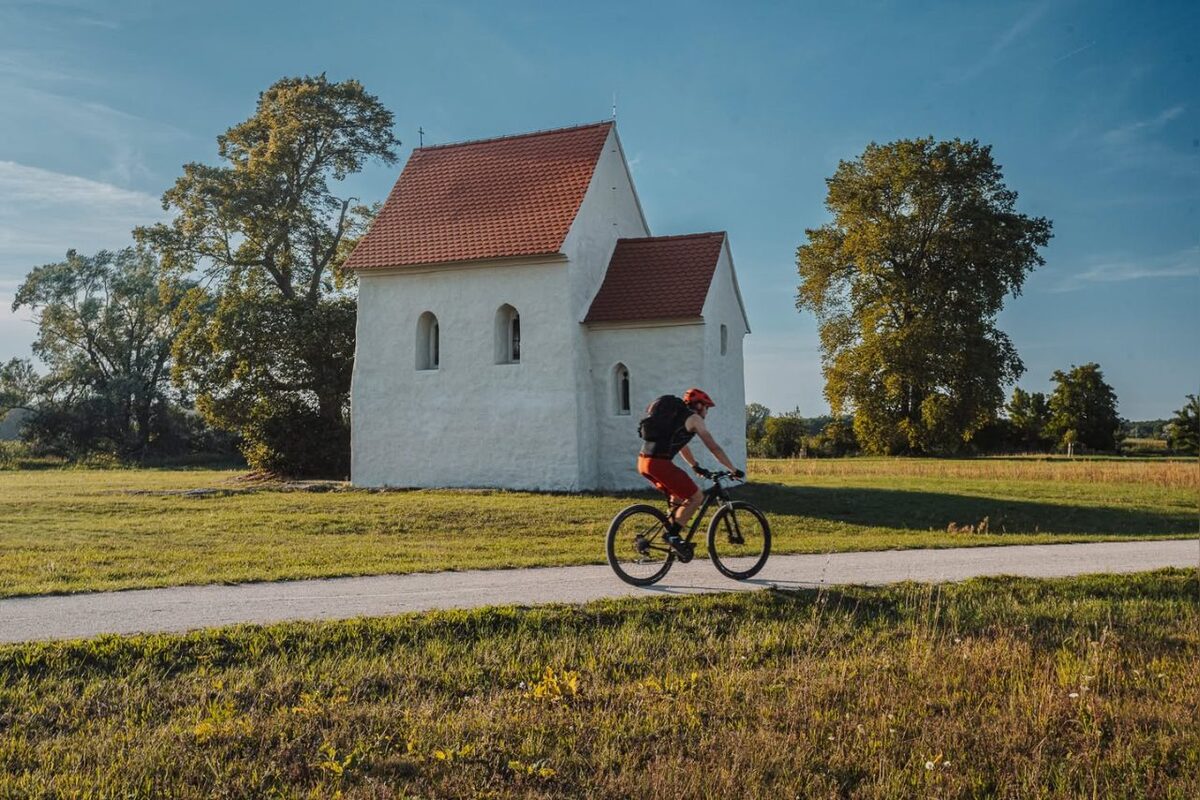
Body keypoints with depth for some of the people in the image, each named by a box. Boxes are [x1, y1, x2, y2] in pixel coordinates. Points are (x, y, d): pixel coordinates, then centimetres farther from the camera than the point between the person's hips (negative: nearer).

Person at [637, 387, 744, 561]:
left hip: (643, 462, 9)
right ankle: (672, 535, -3)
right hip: (660, 463, -9)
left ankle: (672, 535, 23)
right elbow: (714, 448, 3)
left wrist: (695, 467, 47)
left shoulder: (676, 415, 28)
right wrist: (734, 470, 8)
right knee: (697, 497, 1)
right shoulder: (694, 418, 4)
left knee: (679, 495, 25)